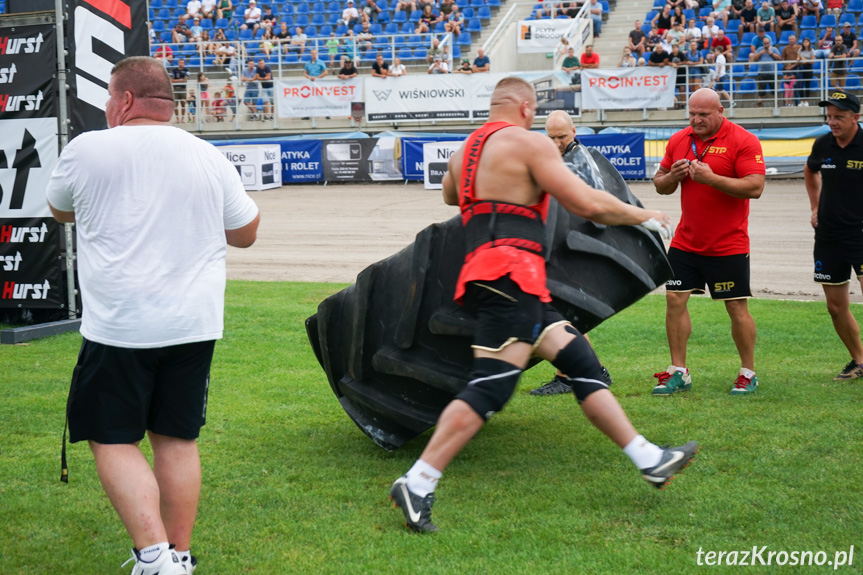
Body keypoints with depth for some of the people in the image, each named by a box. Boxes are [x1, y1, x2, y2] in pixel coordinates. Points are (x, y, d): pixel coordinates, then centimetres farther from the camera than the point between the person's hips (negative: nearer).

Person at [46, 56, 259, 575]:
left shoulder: (88, 150, -5)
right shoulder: (210, 158, 4)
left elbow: (61, 210, 14)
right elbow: (245, 234, 13)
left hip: (119, 327, -4)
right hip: (194, 326, 4)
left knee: (113, 441, 4)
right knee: (178, 440, 12)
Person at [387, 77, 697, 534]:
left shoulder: (465, 150, 22)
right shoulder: (528, 141, -3)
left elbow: (450, 194, 45)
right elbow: (588, 205, -8)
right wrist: (644, 216, 7)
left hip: (482, 270, 10)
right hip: (510, 275, -10)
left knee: (581, 360, 10)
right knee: (490, 387, -15)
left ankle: (650, 460, 11)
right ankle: (416, 485, -18)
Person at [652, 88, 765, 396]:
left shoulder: (743, 140, -10)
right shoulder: (678, 140, 7)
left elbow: (755, 187, -19)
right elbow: (660, 184, 14)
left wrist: (710, 178, -25)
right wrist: (672, 176, -9)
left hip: (728, 245, -5)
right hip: (685, 241, 5)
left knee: (736, 307, 0)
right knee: (674, 300, 1)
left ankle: (748, 374, 14)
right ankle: (678, 372, 11)